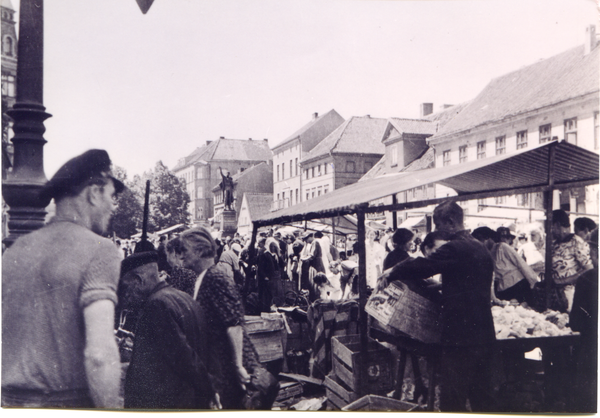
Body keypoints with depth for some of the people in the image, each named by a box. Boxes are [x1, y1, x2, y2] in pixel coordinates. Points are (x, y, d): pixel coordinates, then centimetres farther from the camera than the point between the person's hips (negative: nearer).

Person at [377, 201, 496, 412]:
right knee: (481, 394, 18)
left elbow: (421, 266, -18)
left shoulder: (455, 248, -16)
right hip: (483, 333, 9)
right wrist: (441, 286, 23)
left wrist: (390, 274, -4)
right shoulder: (481, 249, 13)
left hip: (460, 335, -9)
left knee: (453, 398, -1)